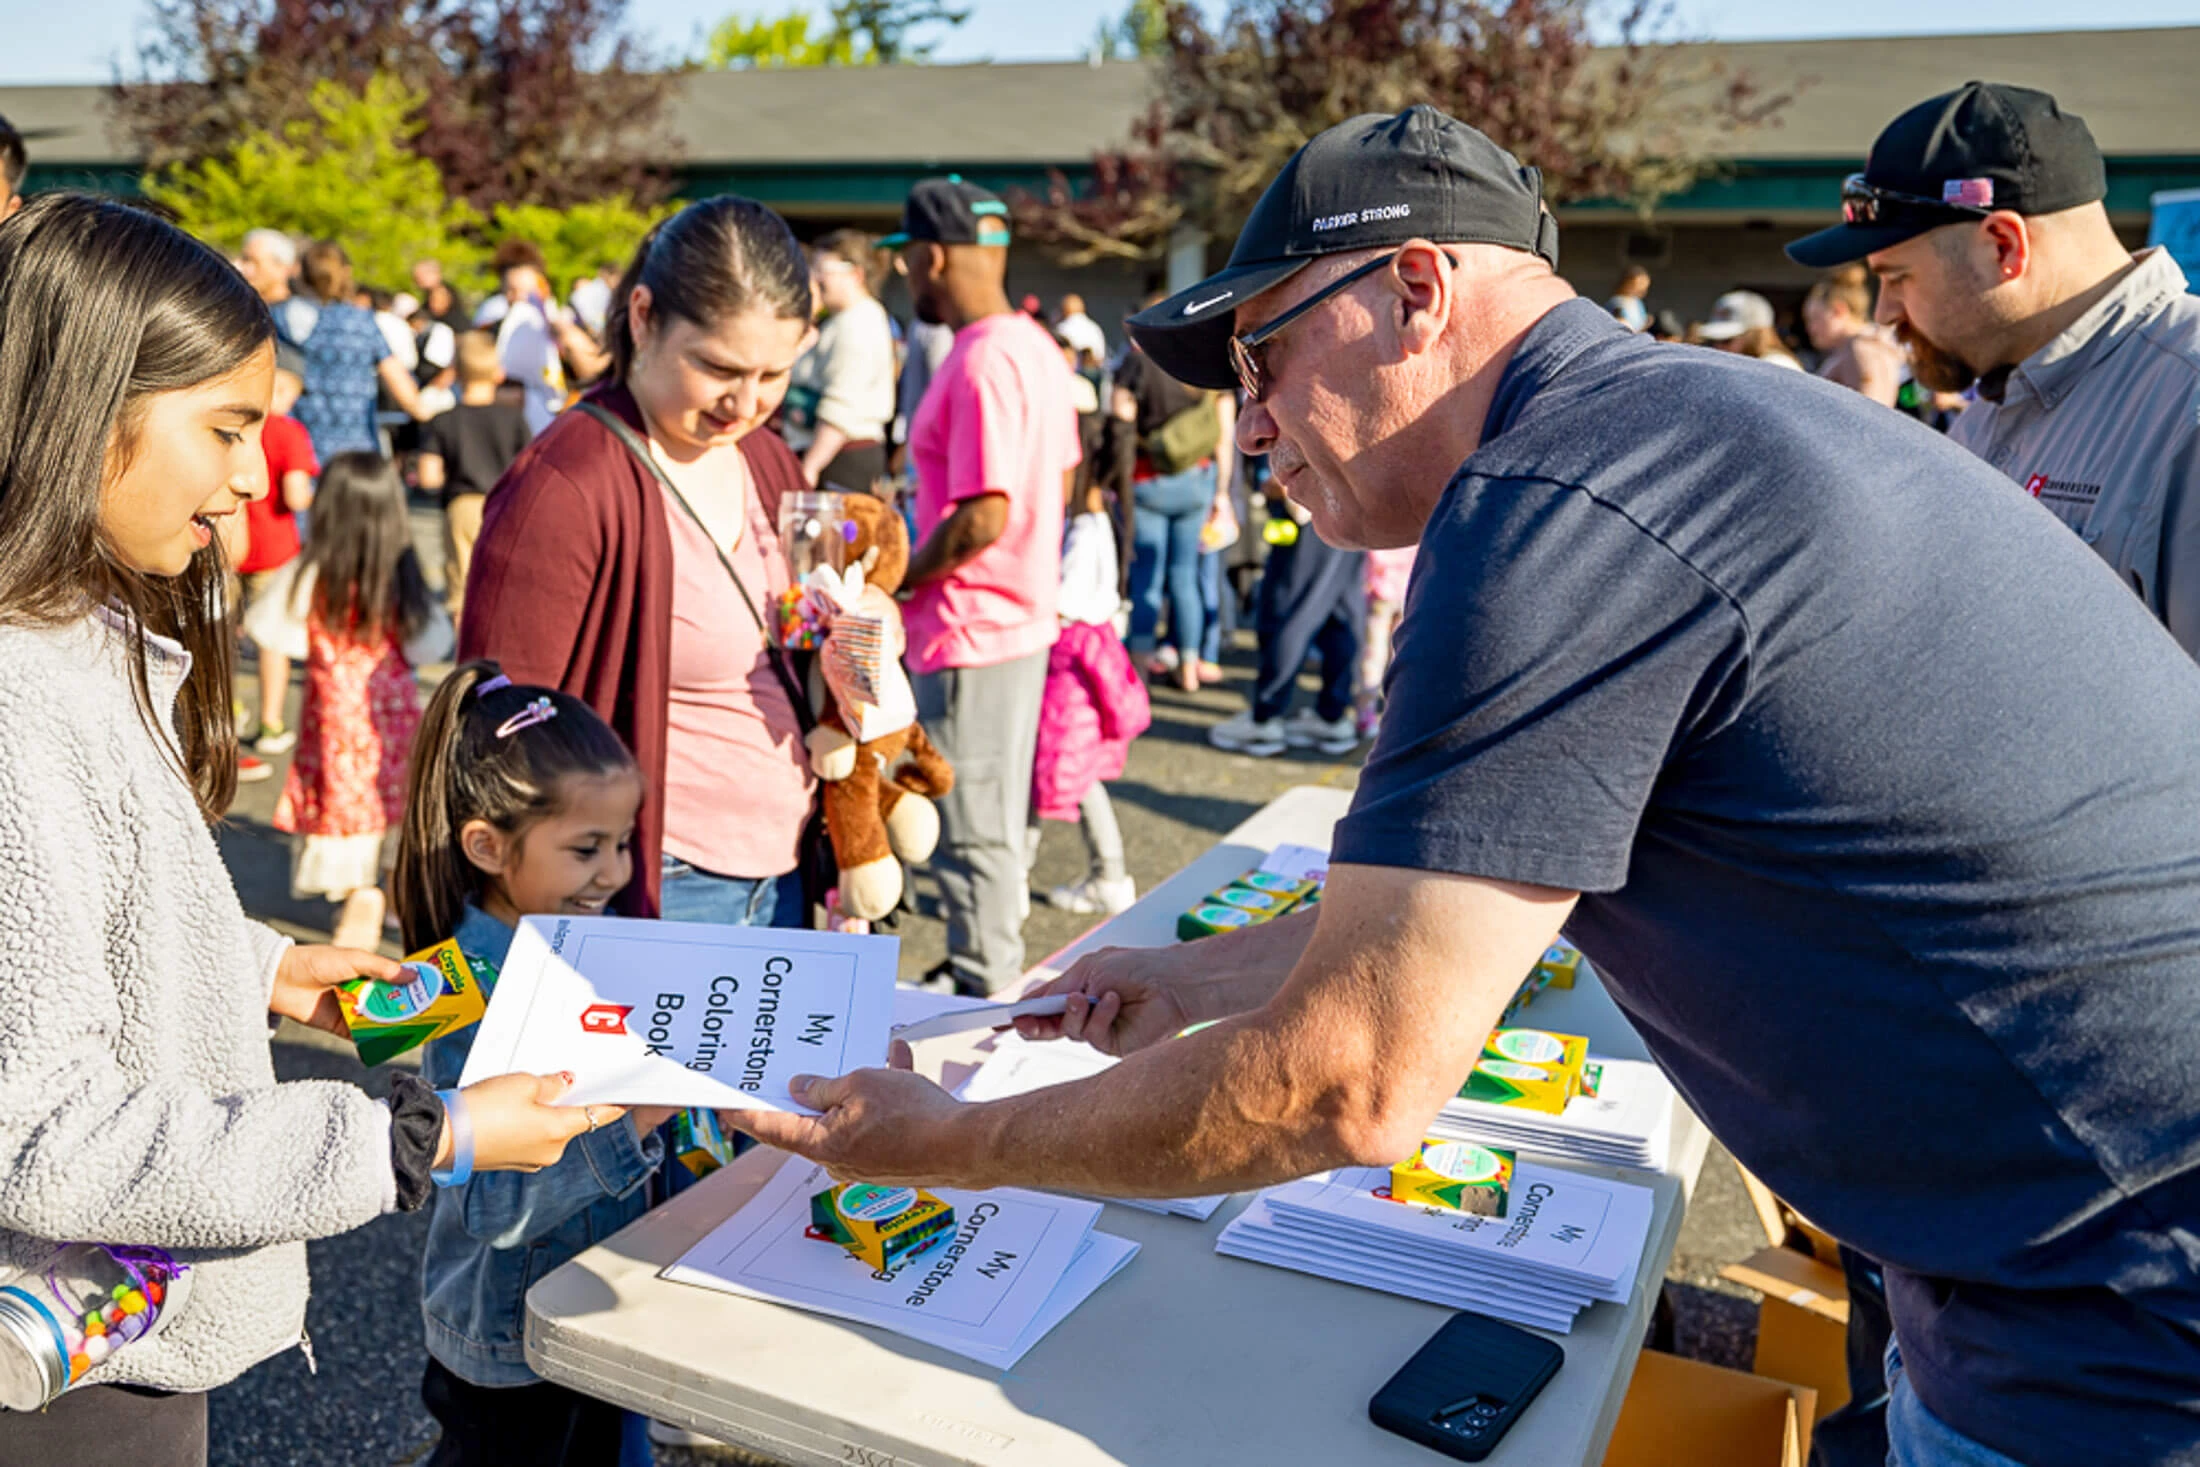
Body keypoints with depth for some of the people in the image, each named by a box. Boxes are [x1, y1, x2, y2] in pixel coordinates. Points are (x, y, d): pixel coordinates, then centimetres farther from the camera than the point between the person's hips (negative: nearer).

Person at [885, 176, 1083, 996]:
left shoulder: (981, 365, -21)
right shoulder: (1035, 346, 9)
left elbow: (983, 519, -26)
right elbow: (1060, 482, 16)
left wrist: (896, 582, -13)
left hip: (971, 630, -10)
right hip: (1024, 615, 10)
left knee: (971, 828, 2)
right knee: (994, 819, 20)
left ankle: (982, 987, 13)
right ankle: (989, 972, 33)